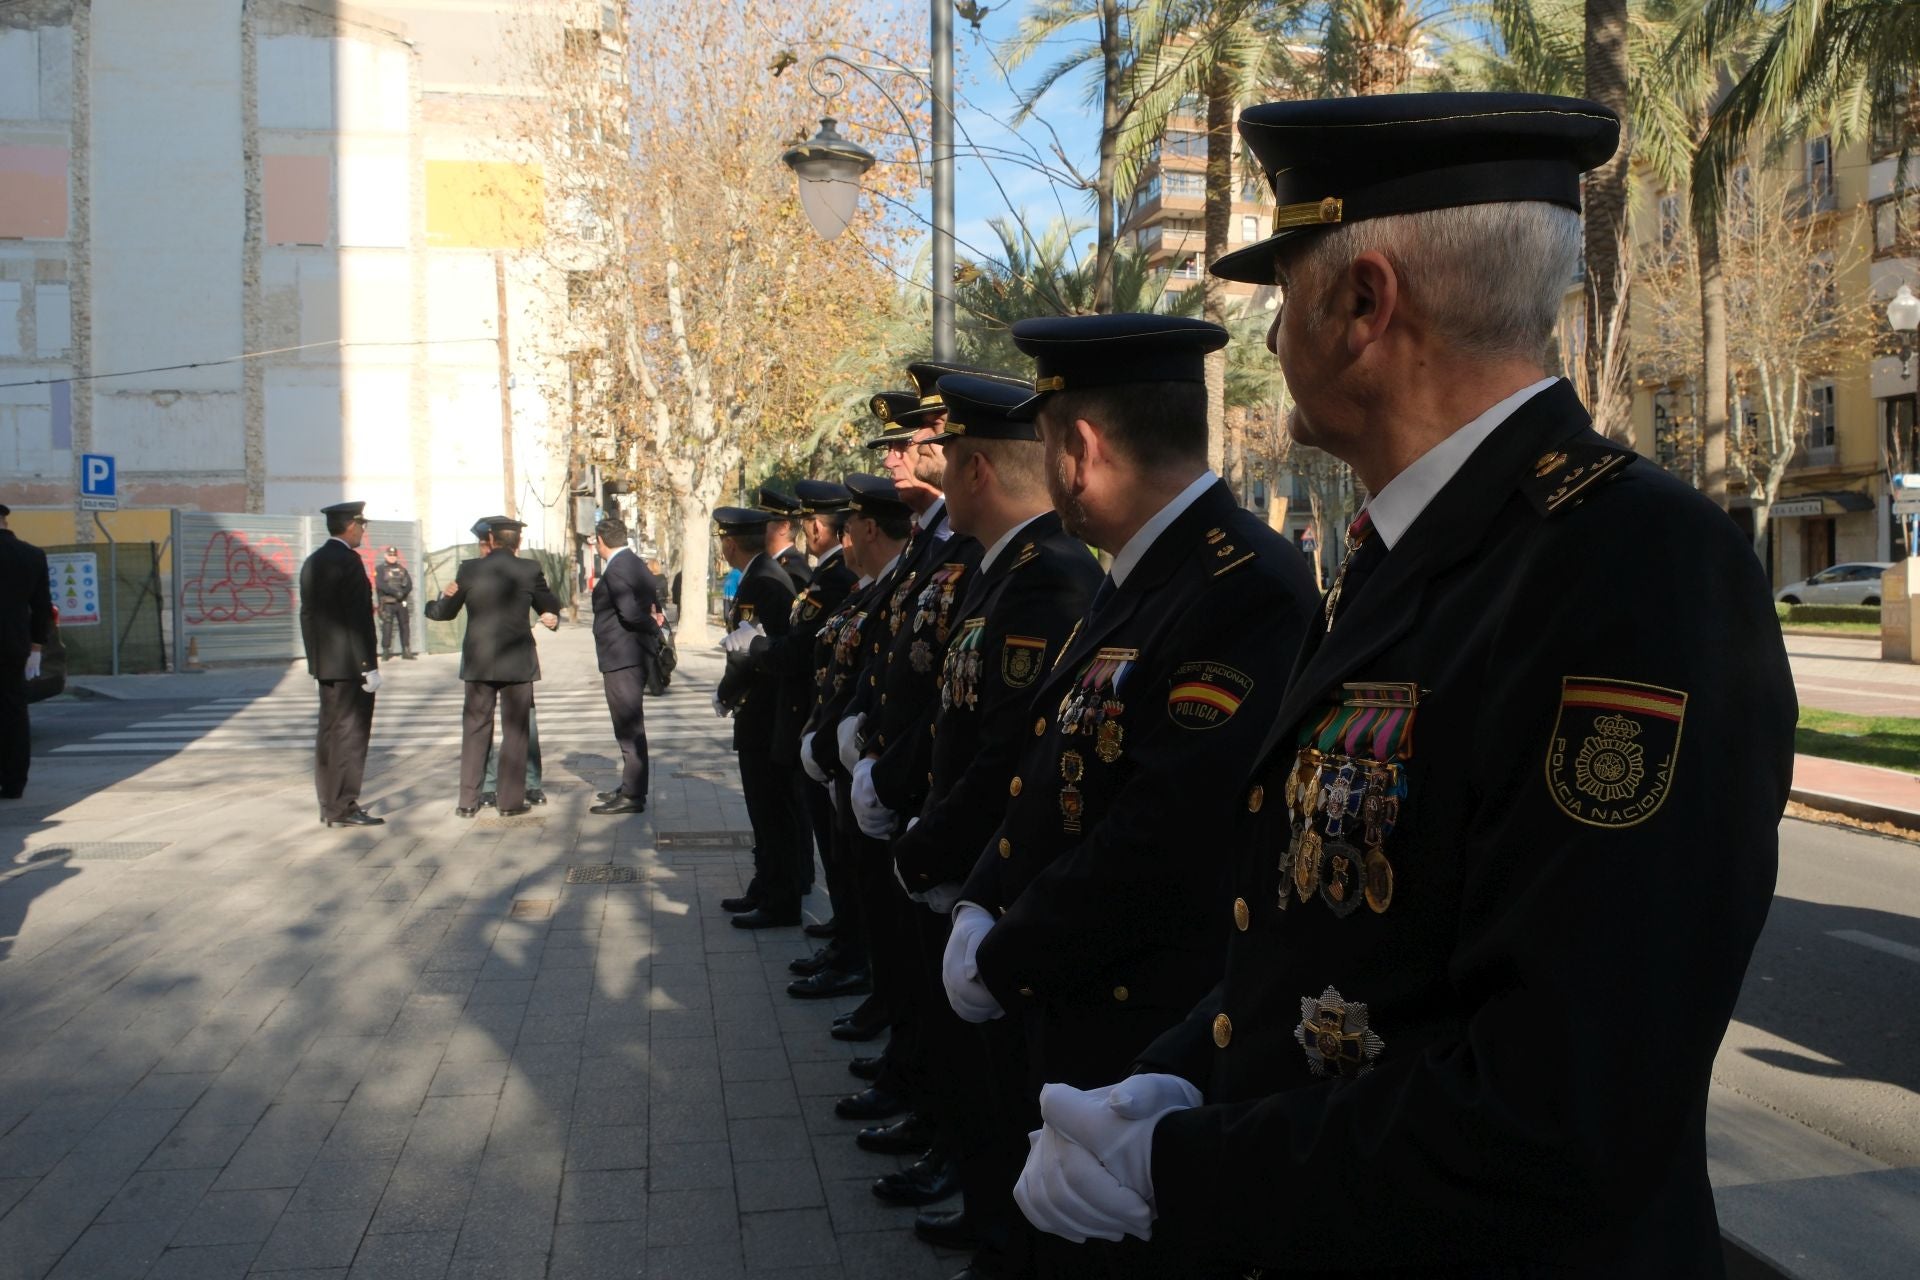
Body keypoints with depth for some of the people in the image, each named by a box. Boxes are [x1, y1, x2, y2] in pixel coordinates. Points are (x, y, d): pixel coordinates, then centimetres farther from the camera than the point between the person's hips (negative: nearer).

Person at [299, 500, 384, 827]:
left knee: (330, 732, 14)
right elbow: (359, 618, -19)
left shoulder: (313, 562, 12)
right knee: (350, 733, -4)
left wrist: (314, 658, 20)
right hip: (349, 664, -9)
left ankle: (329, 805, 20)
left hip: (324, 663, 9)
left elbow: (308, 614, 15)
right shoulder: (348, 561, -15)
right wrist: (370, 666, -17)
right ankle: (343, 808, -2)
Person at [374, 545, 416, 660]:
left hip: (401, 602, 4)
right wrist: (395, 592, -20)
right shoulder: (380, 569, 2)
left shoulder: (402, 569, 14)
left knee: (405, 625, 5)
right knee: (387, 626, -9)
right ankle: (386, 651, -5)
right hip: (387, 603, -4)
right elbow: (380, 585, -12)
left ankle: (406, 651, 11)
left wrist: (403, 592, -14)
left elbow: (409, 584, 6)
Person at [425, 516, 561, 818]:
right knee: (515, 731, 6)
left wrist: (431, 604, 29)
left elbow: (445, 612, 8)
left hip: (478, 663, 1)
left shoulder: (470, 569, -3)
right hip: (518, 663, -1)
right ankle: (511, 801, 7)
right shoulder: (529, 570, -5)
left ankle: (468, 802, 11)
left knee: (475, 730, 9)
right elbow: (551, 609, 5)